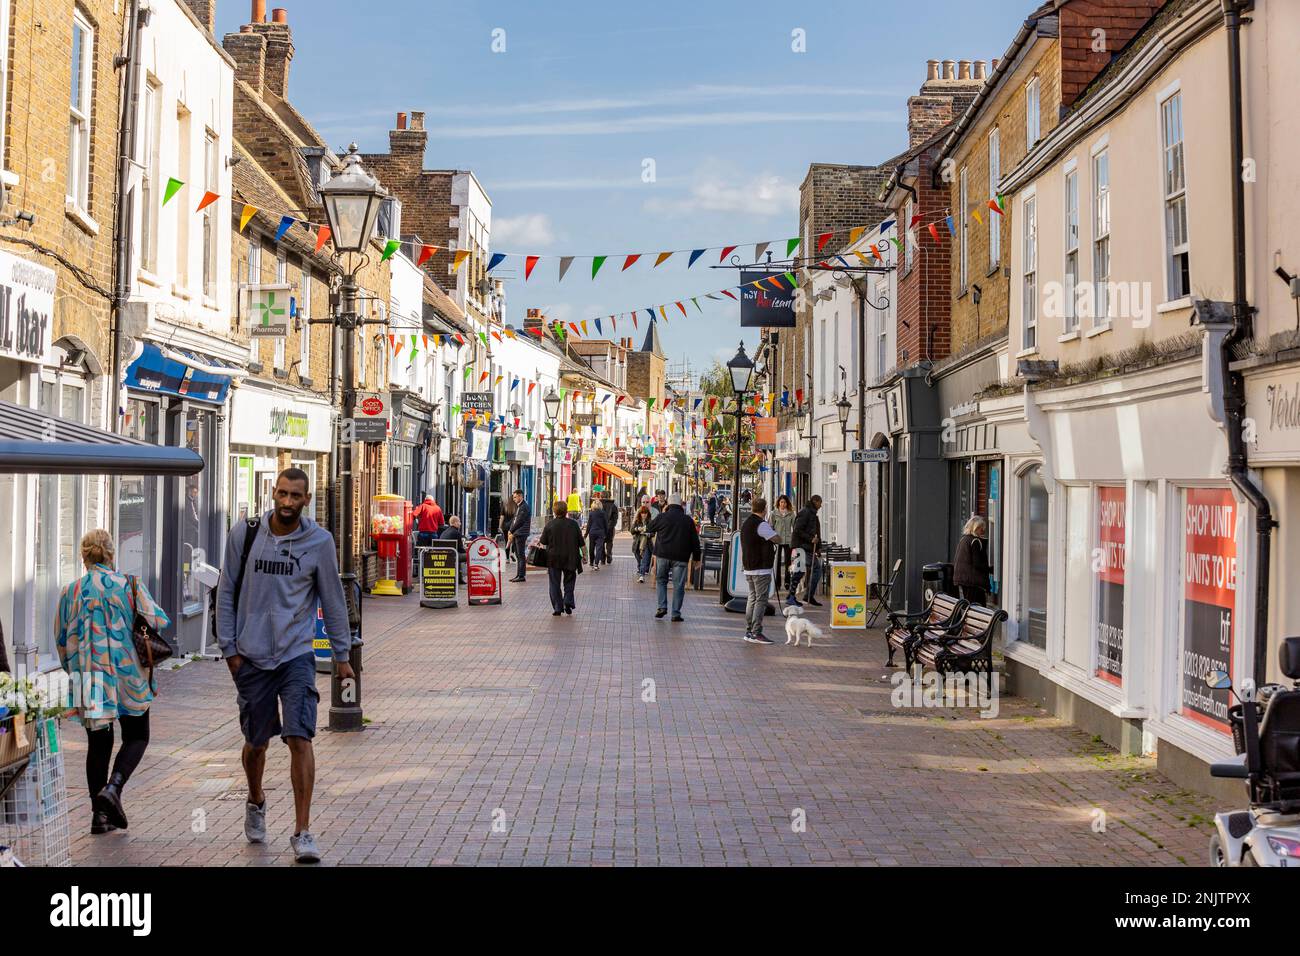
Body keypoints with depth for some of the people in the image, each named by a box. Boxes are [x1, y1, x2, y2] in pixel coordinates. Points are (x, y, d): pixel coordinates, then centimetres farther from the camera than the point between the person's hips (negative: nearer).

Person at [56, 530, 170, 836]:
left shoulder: (71, 591, 3)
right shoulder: (130, 585, -5)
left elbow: (62, 641, 9)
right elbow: (160, 621, -10)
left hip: (88, 680, 3)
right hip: (128, 676, -3)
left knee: (98, 743, 12)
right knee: (136, 736, 12)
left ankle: (99, 814, 10)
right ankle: (113, 787, -12)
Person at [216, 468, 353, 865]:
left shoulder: (319, 542, -2)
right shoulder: (244, 534, 0)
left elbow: (332, 600, 6)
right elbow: (226, 593, 7)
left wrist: (342, 655, 8)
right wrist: (229, 648, 3)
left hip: (297, 654, -1)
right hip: (252, 656, 1)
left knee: (300, 739, -12)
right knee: (256, 742, 12)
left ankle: (302, 833, -5)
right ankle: (256, 802, 43)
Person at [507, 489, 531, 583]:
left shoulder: (525, 507, -13)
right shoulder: (517, 506, 18)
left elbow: (519, 521, -16)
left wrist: (511, 531, -9)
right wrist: (511, 531, 5)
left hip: (521, 534, -9)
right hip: (516, 534, 9)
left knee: (521, 555, -6)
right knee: (518, 555, 12)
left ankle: (521, 576, -4)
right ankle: (518, 575, 17)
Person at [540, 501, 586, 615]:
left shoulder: (550, 524, -6)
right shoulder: (573, 524, -1)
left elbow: (543, 542, 1)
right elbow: (581, 543, 2)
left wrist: (538, 544, 22)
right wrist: (584, 555, 12)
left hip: (554, 558, -1)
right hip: (570, 558, 1)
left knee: (555, 584, 5)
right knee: (569, 581, 15)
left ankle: (557, 608, 3)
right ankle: (568, 602, 0)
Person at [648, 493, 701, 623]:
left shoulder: (662, 517, -2)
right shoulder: (688, 520, 3)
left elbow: (651, 528, 15)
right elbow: (695, 540, 6)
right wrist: (696, 557, 13)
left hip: (663, 555, 0)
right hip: (681, 557, 0)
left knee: (661, 580, 16)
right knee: (678, 585, 3)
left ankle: (662, 607, 3)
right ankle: (676, 613, 1)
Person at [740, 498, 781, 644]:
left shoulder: (745, 524, 14)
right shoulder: (761, 525, -15)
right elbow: (777, 538, -16)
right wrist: (772, 530, 3)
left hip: (748, 568, 9)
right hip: (761, 568, -9)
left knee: (752, 598, 15)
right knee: (761, 600, -6)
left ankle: (749, 631, 18)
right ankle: (756, 633, -8)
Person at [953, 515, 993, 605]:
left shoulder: (962, 539, 13)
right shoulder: (976, 541, -14)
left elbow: (955, 561, 18)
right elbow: (978, 564, -17)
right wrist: (991, 570, -8)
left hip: (960, 577, 9)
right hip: (973, 580, -9)